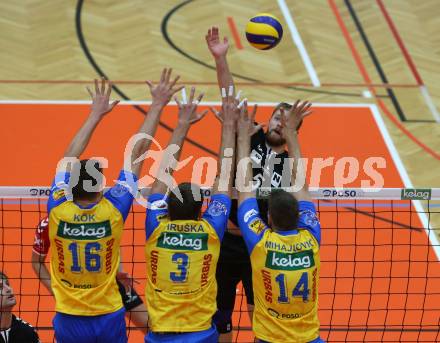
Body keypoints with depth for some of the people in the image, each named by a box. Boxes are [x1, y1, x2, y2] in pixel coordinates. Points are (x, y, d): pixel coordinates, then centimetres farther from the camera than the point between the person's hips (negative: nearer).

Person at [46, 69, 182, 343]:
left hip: (68, 320, 1)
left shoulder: (58, 211, -11)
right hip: (108, 319, -1)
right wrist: (157, 105, -1)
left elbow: (70, 159, 4)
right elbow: (137, 152, -8)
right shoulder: (112, 211, -15)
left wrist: (97, 113, 13)